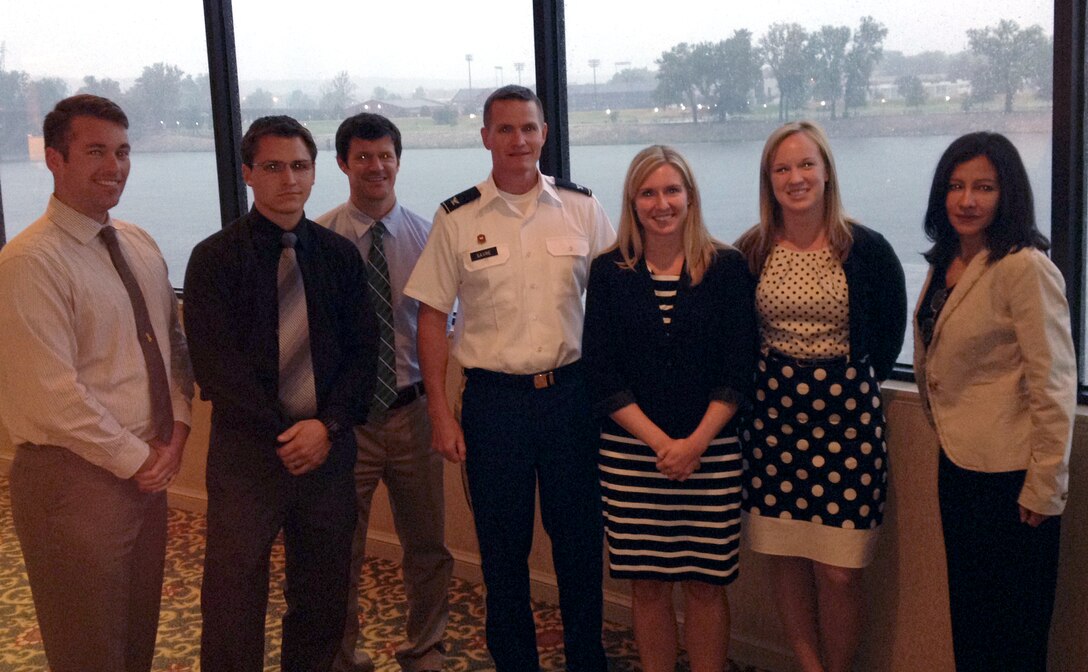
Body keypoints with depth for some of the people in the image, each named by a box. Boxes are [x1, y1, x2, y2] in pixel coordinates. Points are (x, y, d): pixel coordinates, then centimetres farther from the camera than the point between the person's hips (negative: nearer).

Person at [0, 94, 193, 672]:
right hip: (76, 477, -7)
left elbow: (172, 341, 13)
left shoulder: (141, 246, 7)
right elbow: (52, 394, -21)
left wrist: (177, 429, -2)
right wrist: (136, 460, -13)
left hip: (148, 467, 7)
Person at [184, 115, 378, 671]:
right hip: (247, 450, -3)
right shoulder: (215, 258, -2)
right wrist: (285, 435, -10)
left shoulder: (339, 255, 7)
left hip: (328, 445, 3)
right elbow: (215, 365, -8)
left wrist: (329, 425, -10)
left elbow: (362, 350, 5)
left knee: (322, 598, 12)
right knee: (233, 605, 2)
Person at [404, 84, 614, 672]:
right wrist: (440, 412, -3)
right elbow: (431, 314, 1)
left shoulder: (582, 209, 2)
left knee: (580, 540, 10)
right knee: (502, 547, 10)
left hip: (571, 392, 1)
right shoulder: (457, 219, -1)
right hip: (494, 398, -1)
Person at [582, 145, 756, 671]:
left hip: (711, 451, -1)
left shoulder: (727, 268, 0)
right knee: (646, 583, 8)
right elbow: (601, 375, -1)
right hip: (630, 451, 1)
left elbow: (737, 372, -2)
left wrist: (695, 442, -12)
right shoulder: (609, 272, 2)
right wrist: (659, 442, -10)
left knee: (705, 583, 5)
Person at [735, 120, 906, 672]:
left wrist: (855, 380, 9)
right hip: (772, 411, 2)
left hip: (846, 413, -2)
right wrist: (770, 376, 7)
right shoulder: (750, 252, 1)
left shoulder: (866, 250, -4)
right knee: (785, 560, 9)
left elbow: (890, 330, 9)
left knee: (838, 571, -1)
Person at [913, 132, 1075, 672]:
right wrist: (945, 436, 14)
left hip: (1009, 476, -8)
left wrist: (1045, 488, -18)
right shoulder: (943, 265, 8)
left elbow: (1053, 384, -18)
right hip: (957, 465, 8)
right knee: (967, 616, 19)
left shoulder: (1025, 268, -17)